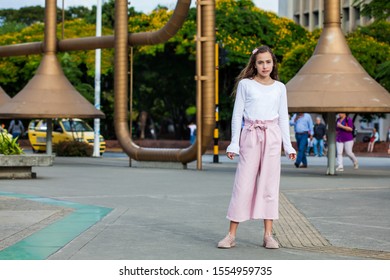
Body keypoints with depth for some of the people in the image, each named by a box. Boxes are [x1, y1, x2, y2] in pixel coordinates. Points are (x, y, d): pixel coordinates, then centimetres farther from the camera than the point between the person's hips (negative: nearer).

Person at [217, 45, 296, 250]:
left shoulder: (279, 88, 9)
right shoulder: (245, 84, 3)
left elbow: (283, 118, 13)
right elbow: (237, 115, 3)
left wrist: (287, 145, 8)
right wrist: (234, 143, -3)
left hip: (272, 137, 2)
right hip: (250, 135, -2)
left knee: (270, 184, 2)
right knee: (243, 183, -4)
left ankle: (268, 234, 5)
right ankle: (231, 235, -1)